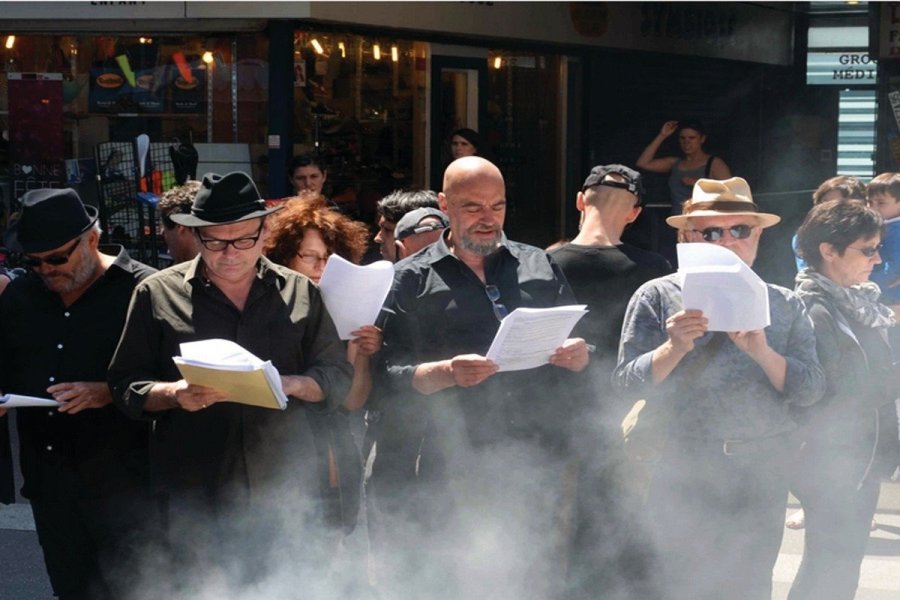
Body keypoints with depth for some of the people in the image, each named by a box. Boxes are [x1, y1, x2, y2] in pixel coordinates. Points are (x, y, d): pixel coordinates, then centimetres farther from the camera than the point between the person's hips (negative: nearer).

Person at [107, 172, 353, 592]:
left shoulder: (300, 293, 10)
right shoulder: (158, 294, 6)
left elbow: (337, 376, 11)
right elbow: (125, 385, 7)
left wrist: (291, 384, -10)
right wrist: (174, 394, -14)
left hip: (290, 493, 1)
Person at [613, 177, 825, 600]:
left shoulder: (784, 306, 5)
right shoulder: (657, 298, -1)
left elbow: (810, 390, -3)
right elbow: (626, 383, -7)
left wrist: (762, 351, -19)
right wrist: (674, 348, -23)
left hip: (762, 481, 2)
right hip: (681, 480, -2)